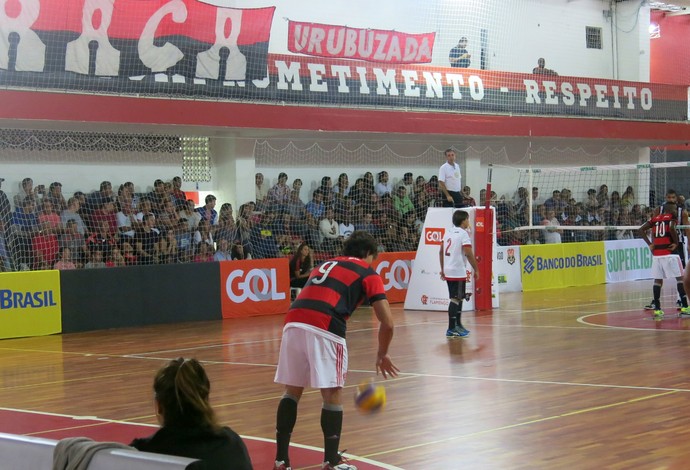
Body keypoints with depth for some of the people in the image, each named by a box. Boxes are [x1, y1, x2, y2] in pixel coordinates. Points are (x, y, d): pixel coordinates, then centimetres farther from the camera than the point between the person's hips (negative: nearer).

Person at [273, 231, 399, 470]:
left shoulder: (326, 265, 33)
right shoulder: (368, 273, 16)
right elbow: (387, 322, 9)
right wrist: (382, 355, 24)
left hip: (293, 322, 5)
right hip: (325, 328, -5)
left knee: (292, 391, 17)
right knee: (332, 394, 7)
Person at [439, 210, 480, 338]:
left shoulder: (448, 232, 13)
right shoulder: (463, 234, -11)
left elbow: (441, 252, 16)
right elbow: (468, 253, -17)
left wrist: (442, 269, 22)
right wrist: (476, 270, -10)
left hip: (448, 271, 8)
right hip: (458, 272, -8)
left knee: (458, 298, 19)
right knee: (455, 299, -6)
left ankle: (458, 325, 26)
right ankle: (451, 329, -8)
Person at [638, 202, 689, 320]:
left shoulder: (655, 218, 14)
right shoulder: (671, 217, -1)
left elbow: (641, 230, 8)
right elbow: (672, 228, -21)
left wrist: (650, 244, 7)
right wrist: (676, 243, -8)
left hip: (656, 253, 5)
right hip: (669, 252, -5)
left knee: (658, 280, 8)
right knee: (680, 278, 4)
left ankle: (657, 309, 4)